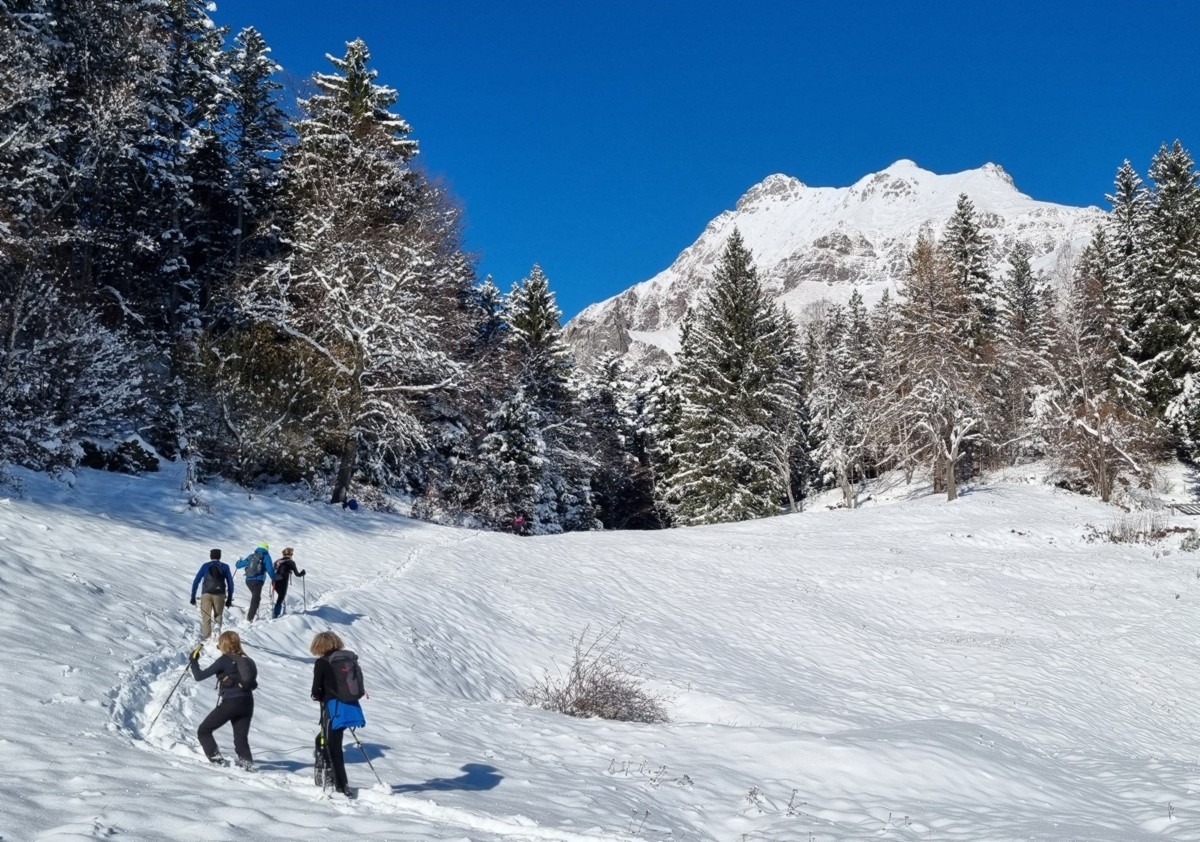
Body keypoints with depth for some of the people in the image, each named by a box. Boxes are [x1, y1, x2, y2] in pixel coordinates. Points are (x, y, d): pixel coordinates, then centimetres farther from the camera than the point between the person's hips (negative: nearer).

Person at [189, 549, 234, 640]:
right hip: (220, 595, 0)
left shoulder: (205, 566, 9)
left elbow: (196, 581, 4)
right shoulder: (225, 567, 10)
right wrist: (229, 599, 12)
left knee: (206, 617, 4)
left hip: (206, 594, 0)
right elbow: (230, 583, 7)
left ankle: (206, 637, -5)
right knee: (218, 616, 12)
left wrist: (193, 596, 6)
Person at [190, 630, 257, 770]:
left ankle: (217, 760, -2)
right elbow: (254, 684, 19)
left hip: (230, 703, -6)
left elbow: (199, 676, -5)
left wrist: (194, 660, 9)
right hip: (247, 703, 6)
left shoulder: (224, 660, -6)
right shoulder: (247, 660, 12)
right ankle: (246, 762, -7)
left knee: (203, 731, 9)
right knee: (241, 738, 14)